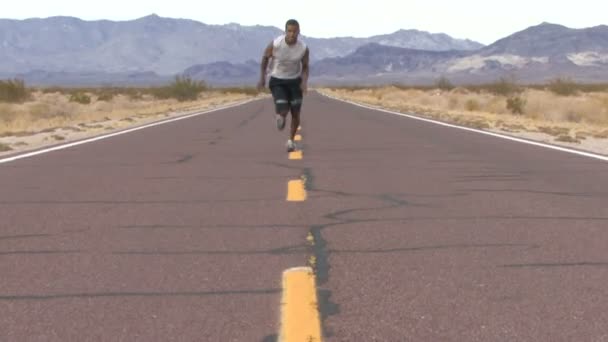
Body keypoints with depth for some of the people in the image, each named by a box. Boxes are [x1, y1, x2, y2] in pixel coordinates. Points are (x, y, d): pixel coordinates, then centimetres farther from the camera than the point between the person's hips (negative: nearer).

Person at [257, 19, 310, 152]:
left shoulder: (304, 48, -15)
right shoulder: (275, 44, -21)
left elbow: (305, 66, 0)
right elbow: (265, 57, -1)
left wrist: (305, 81, -18)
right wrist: (262, 77, -4)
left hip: (295, 81, 2)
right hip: (277, 81, -2)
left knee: (295, 114, 4)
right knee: (283, 112, -16)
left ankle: (291, 140, 28)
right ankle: (279, 116, 24)